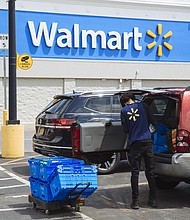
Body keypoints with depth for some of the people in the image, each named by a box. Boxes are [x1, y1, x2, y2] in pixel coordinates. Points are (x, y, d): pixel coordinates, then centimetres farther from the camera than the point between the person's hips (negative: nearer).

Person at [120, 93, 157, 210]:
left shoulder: (124, 111, 3)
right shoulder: (144, 106, 3)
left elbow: (125, 129, 4)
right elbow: (153, 122, 3)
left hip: (134, 144, -1)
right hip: (147, 141, 1)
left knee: (135, 173, 4)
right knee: (150, 171, 9)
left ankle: (135, 201, 3)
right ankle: (153, 200, 14)